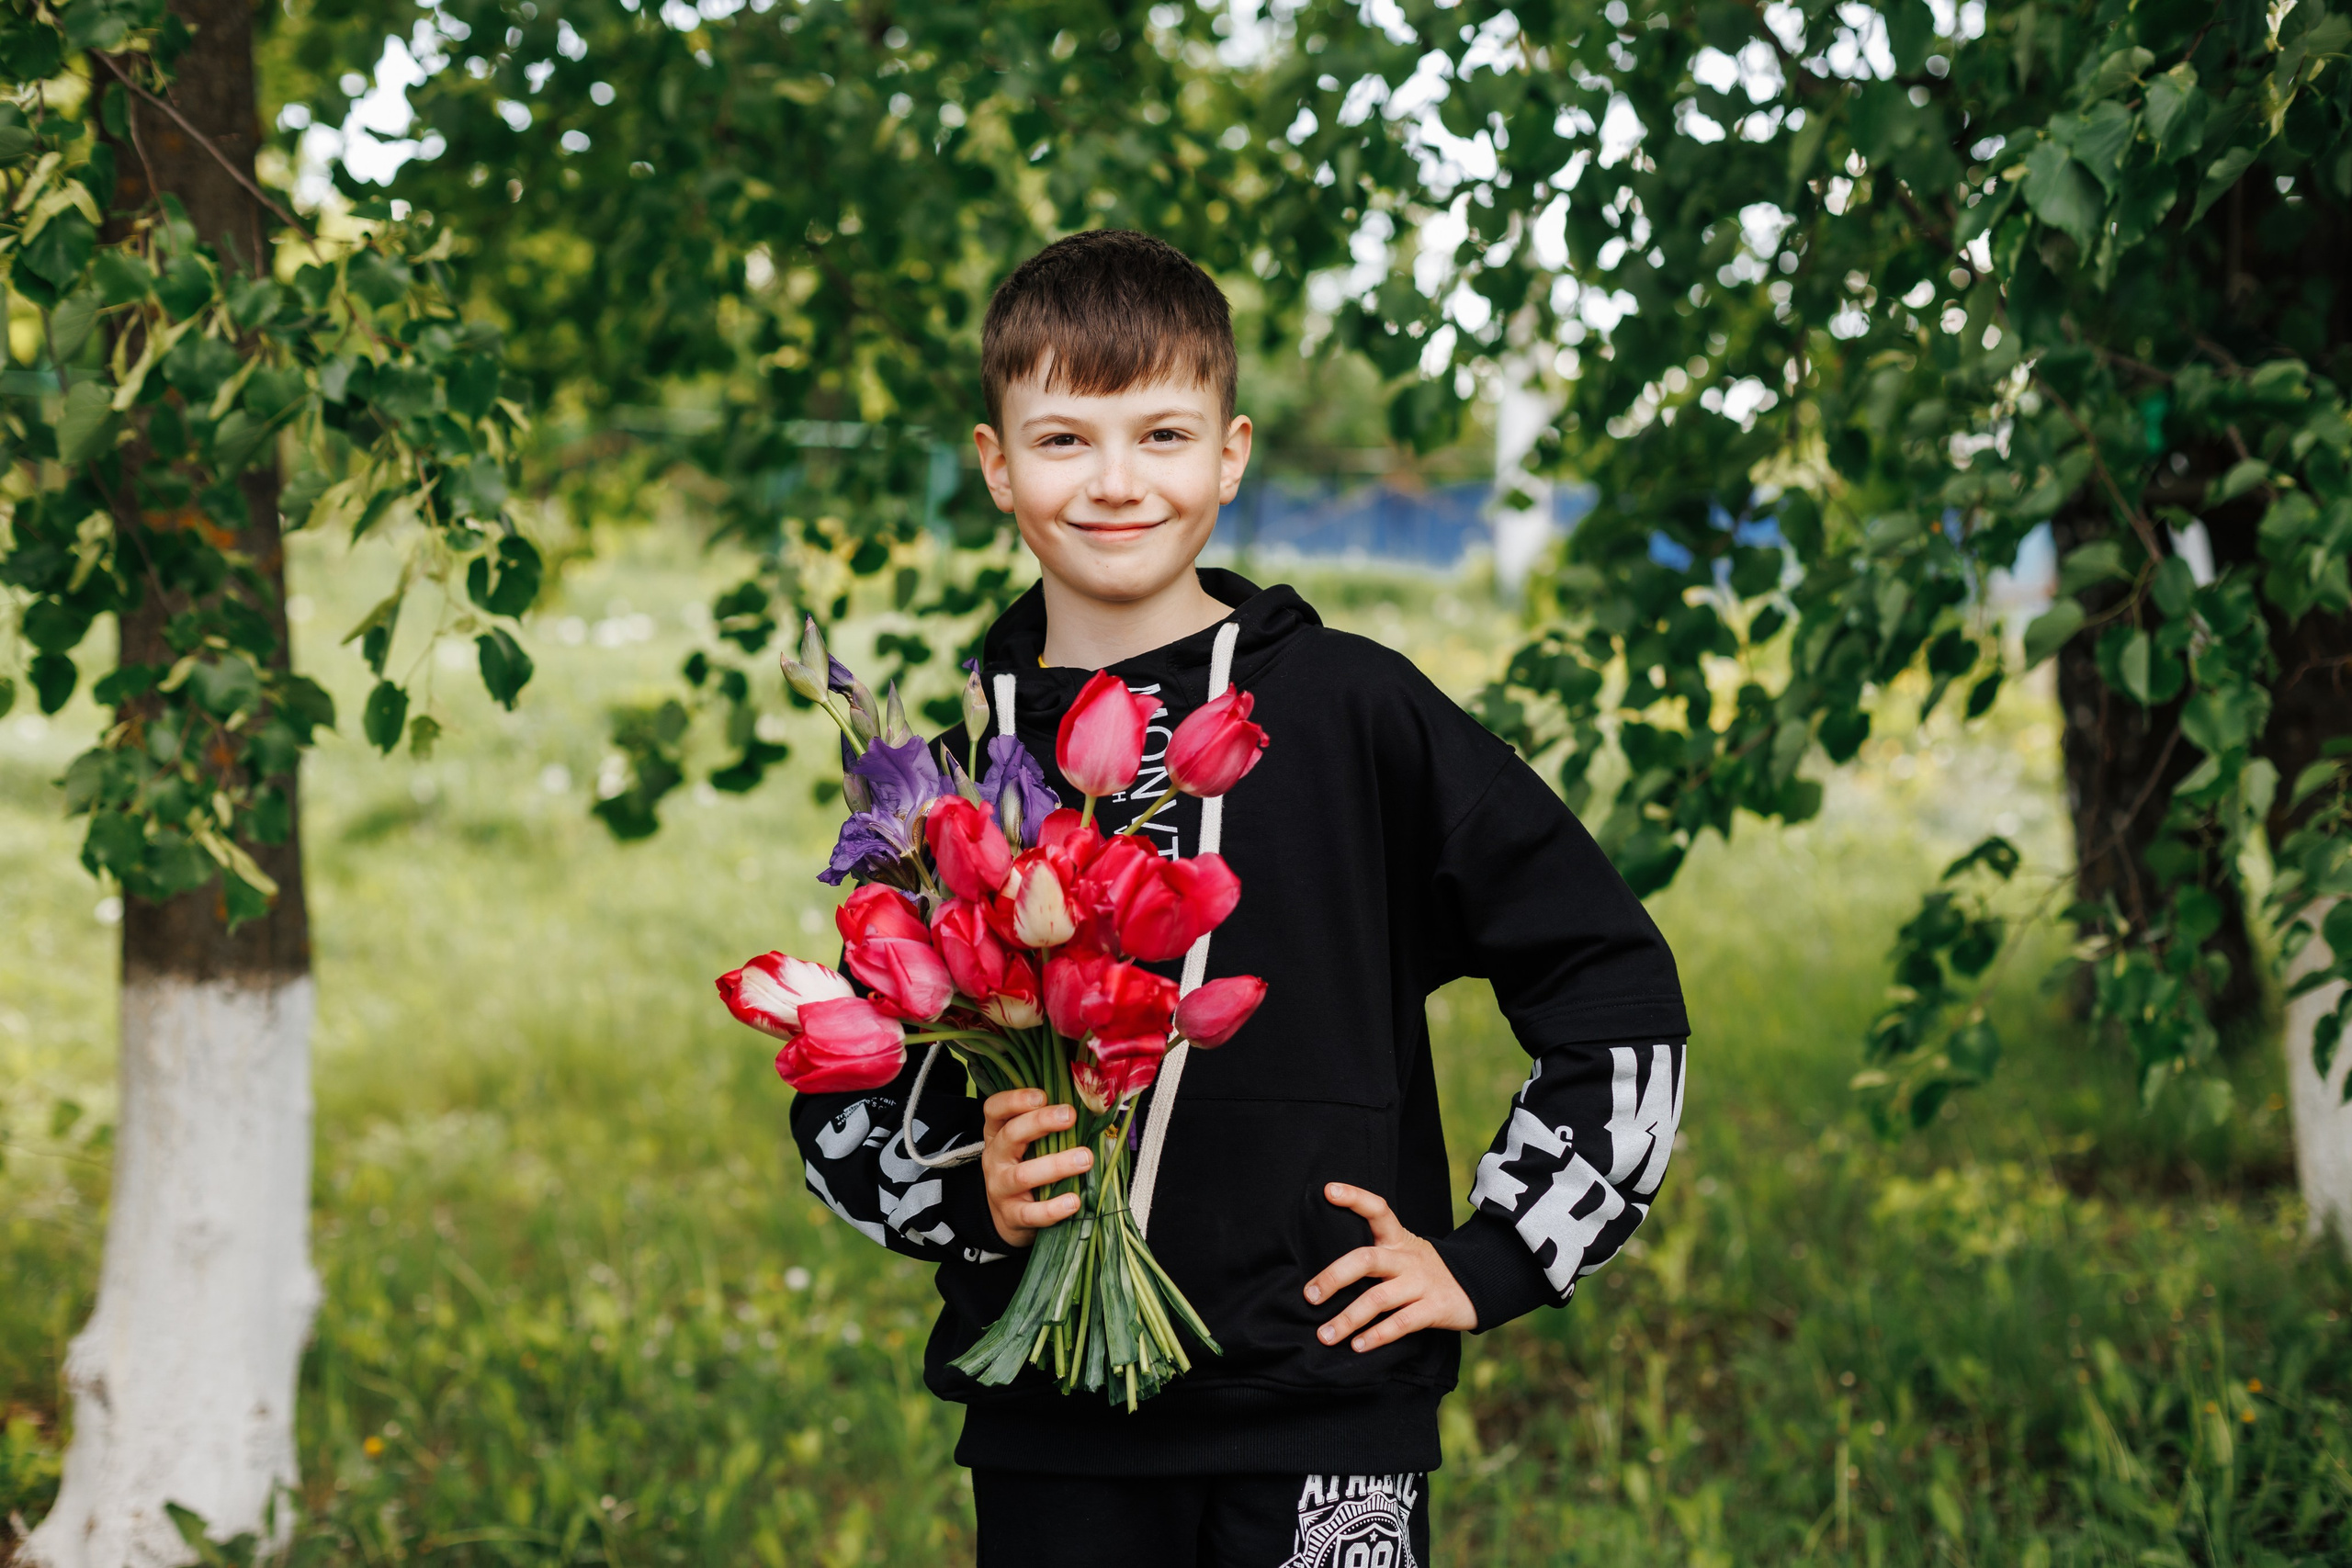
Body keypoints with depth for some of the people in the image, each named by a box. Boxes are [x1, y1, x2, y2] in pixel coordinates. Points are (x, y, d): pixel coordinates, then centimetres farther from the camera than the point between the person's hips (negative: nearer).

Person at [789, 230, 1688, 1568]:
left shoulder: (1356, 714, -2)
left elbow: (1616, 989, 2)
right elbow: (838, 1102, 13)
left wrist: (1492, 1262, -1)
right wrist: (974, 1198, -6)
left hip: (1323, 1418, -2)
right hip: (1047, 1428, 2)